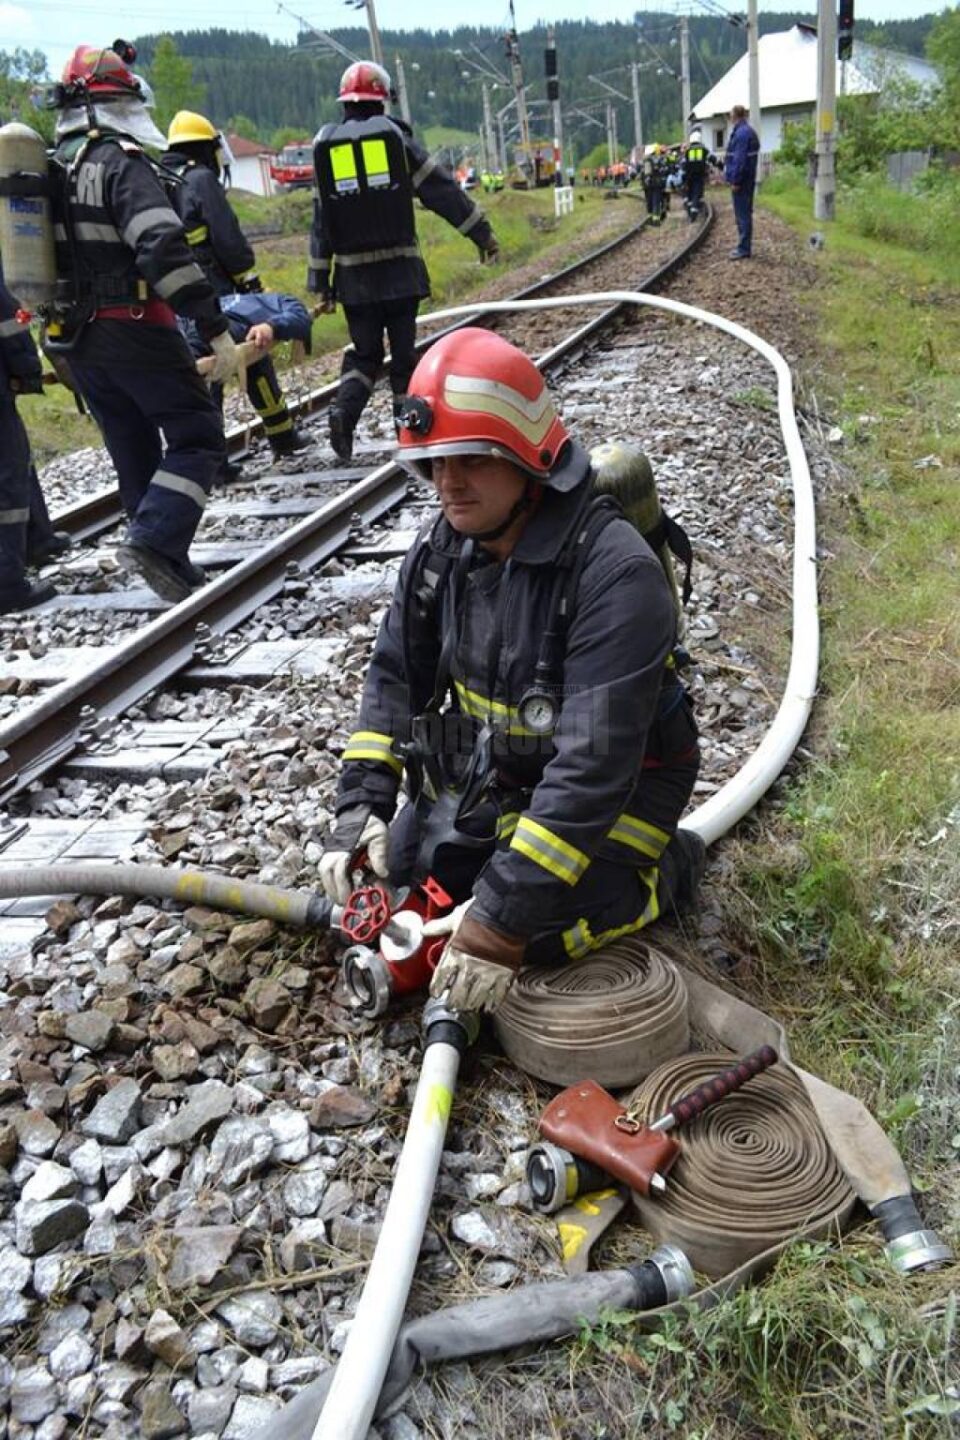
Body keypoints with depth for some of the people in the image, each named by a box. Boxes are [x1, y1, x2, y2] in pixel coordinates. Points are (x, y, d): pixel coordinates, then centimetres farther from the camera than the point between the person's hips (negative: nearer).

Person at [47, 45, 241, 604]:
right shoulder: (121, 161, -12)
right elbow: (164, 248, -25)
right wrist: (216, 327, -26)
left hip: (77, 340, 8)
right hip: (134, 331, -8)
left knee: (136, 455, 15)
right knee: (198, 438, -3)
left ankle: (169, 565, 20)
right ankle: (152, 540, -20)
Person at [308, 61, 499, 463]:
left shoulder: (327, 147, 7)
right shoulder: (395, 137, 0)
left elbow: (321, 221, 7)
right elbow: (442, 190, 1)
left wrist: (320, 282, 11)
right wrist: (481, 232, 9)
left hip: (353, 274, 2)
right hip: (399, 268, -2)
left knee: (364, 351, 12)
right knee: (403, 352, 7)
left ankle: (344, 411, -12)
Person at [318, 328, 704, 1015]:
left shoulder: (616, 572, -32)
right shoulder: (442, 547, -8)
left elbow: (594, 764, -36)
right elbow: (396, 675, 2)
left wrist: (502, 918, -37)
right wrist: (361, 803, -12)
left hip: (613, 786, -6)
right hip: (490, 771, 6)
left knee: (534, 927, -18)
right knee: (394, 883, 4)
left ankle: (664, 863, 9)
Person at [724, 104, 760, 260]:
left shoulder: (741, 133, -17)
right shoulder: (749, 131, 16)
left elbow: (739, 159, -23)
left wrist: (735, 180, -22)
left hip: (741, 181, -10)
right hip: (748, 179, 10)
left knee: (742, 214, -7)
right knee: (745, 213, 14)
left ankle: (743, 249, -5)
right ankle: (744, 247, 21)